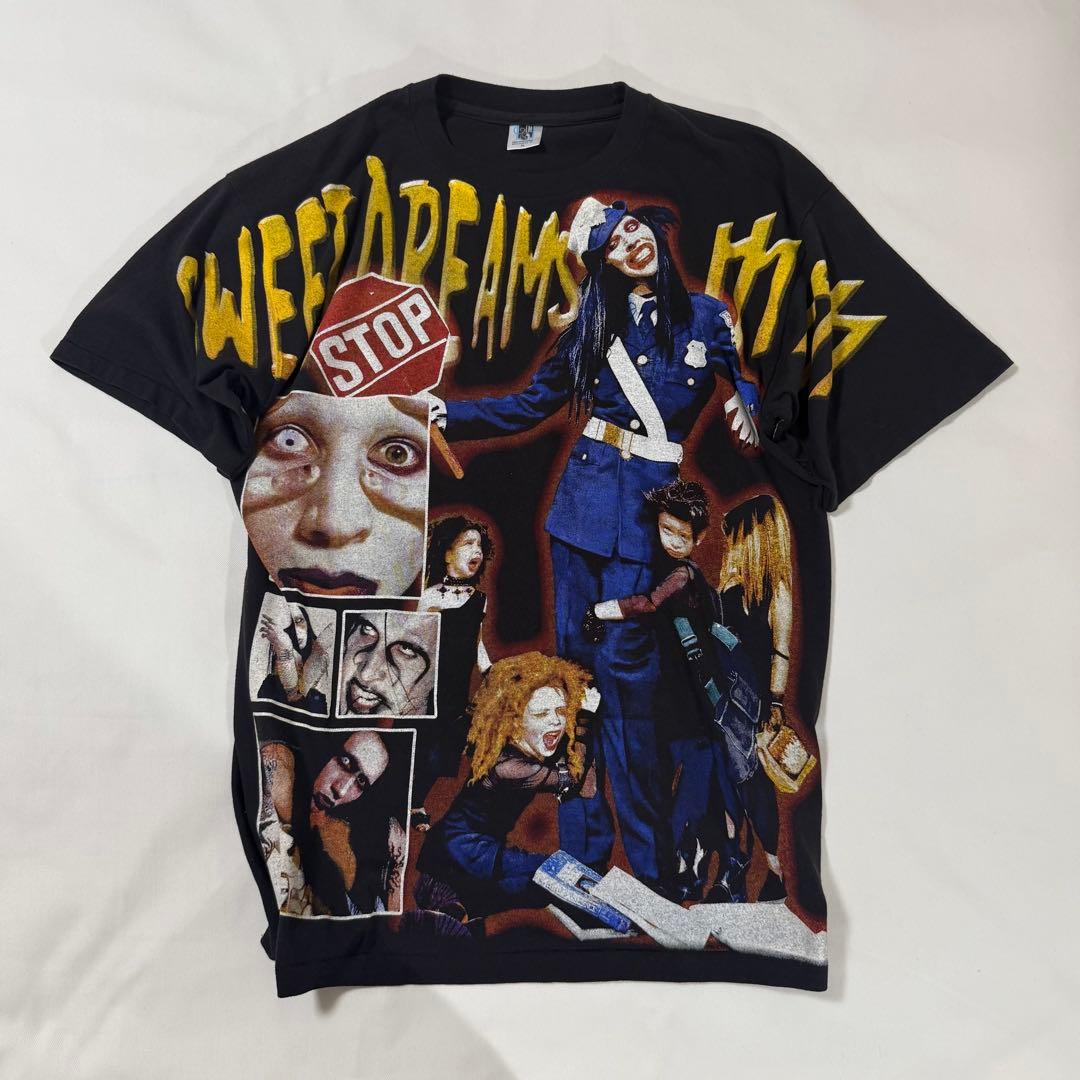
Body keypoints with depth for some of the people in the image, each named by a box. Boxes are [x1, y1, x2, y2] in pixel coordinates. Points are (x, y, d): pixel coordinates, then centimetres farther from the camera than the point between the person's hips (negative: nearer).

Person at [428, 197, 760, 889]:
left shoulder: (705, 317, 5)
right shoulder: (592, 326, 13)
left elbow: (746, 383, 12)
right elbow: (531, 406, 17)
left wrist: (748, 411, -12)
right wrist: (451, 412, 9)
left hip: (651, 506, -3)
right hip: (585, 496, 4)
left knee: (623, 666, -9)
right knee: (577, 659, 4)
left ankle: (649, 863, 6)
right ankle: (582, 848, 16)